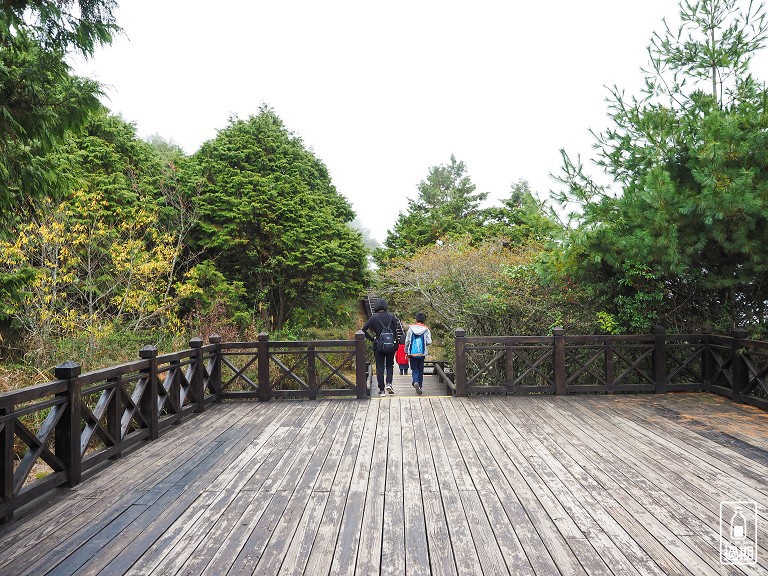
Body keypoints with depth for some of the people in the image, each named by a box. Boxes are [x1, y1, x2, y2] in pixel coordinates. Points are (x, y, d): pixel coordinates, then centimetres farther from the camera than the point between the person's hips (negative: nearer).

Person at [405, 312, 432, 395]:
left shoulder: (411, 328, -1)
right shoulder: (426, 329, -3)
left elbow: (407, 341, 0)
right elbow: (429, 342, -8)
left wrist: (407, 352, 10)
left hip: (412, 353, 0)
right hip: (422, 353, 0)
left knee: (414, 369, 5)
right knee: (421, 370, 13)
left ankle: (415, 382, -21)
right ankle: (420, 386, 16)